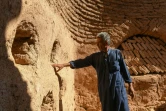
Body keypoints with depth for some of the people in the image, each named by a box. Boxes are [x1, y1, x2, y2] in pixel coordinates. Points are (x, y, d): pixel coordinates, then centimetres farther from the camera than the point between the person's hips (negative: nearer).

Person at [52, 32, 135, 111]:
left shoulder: (117, 53, 0)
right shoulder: (95, 56, 6)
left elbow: (124, 70, 4)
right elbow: (82, 62, 4)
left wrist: (130, 85, 4)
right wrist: (64, 65, -4)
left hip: (118, 88, -2)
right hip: (104, 90, 2)